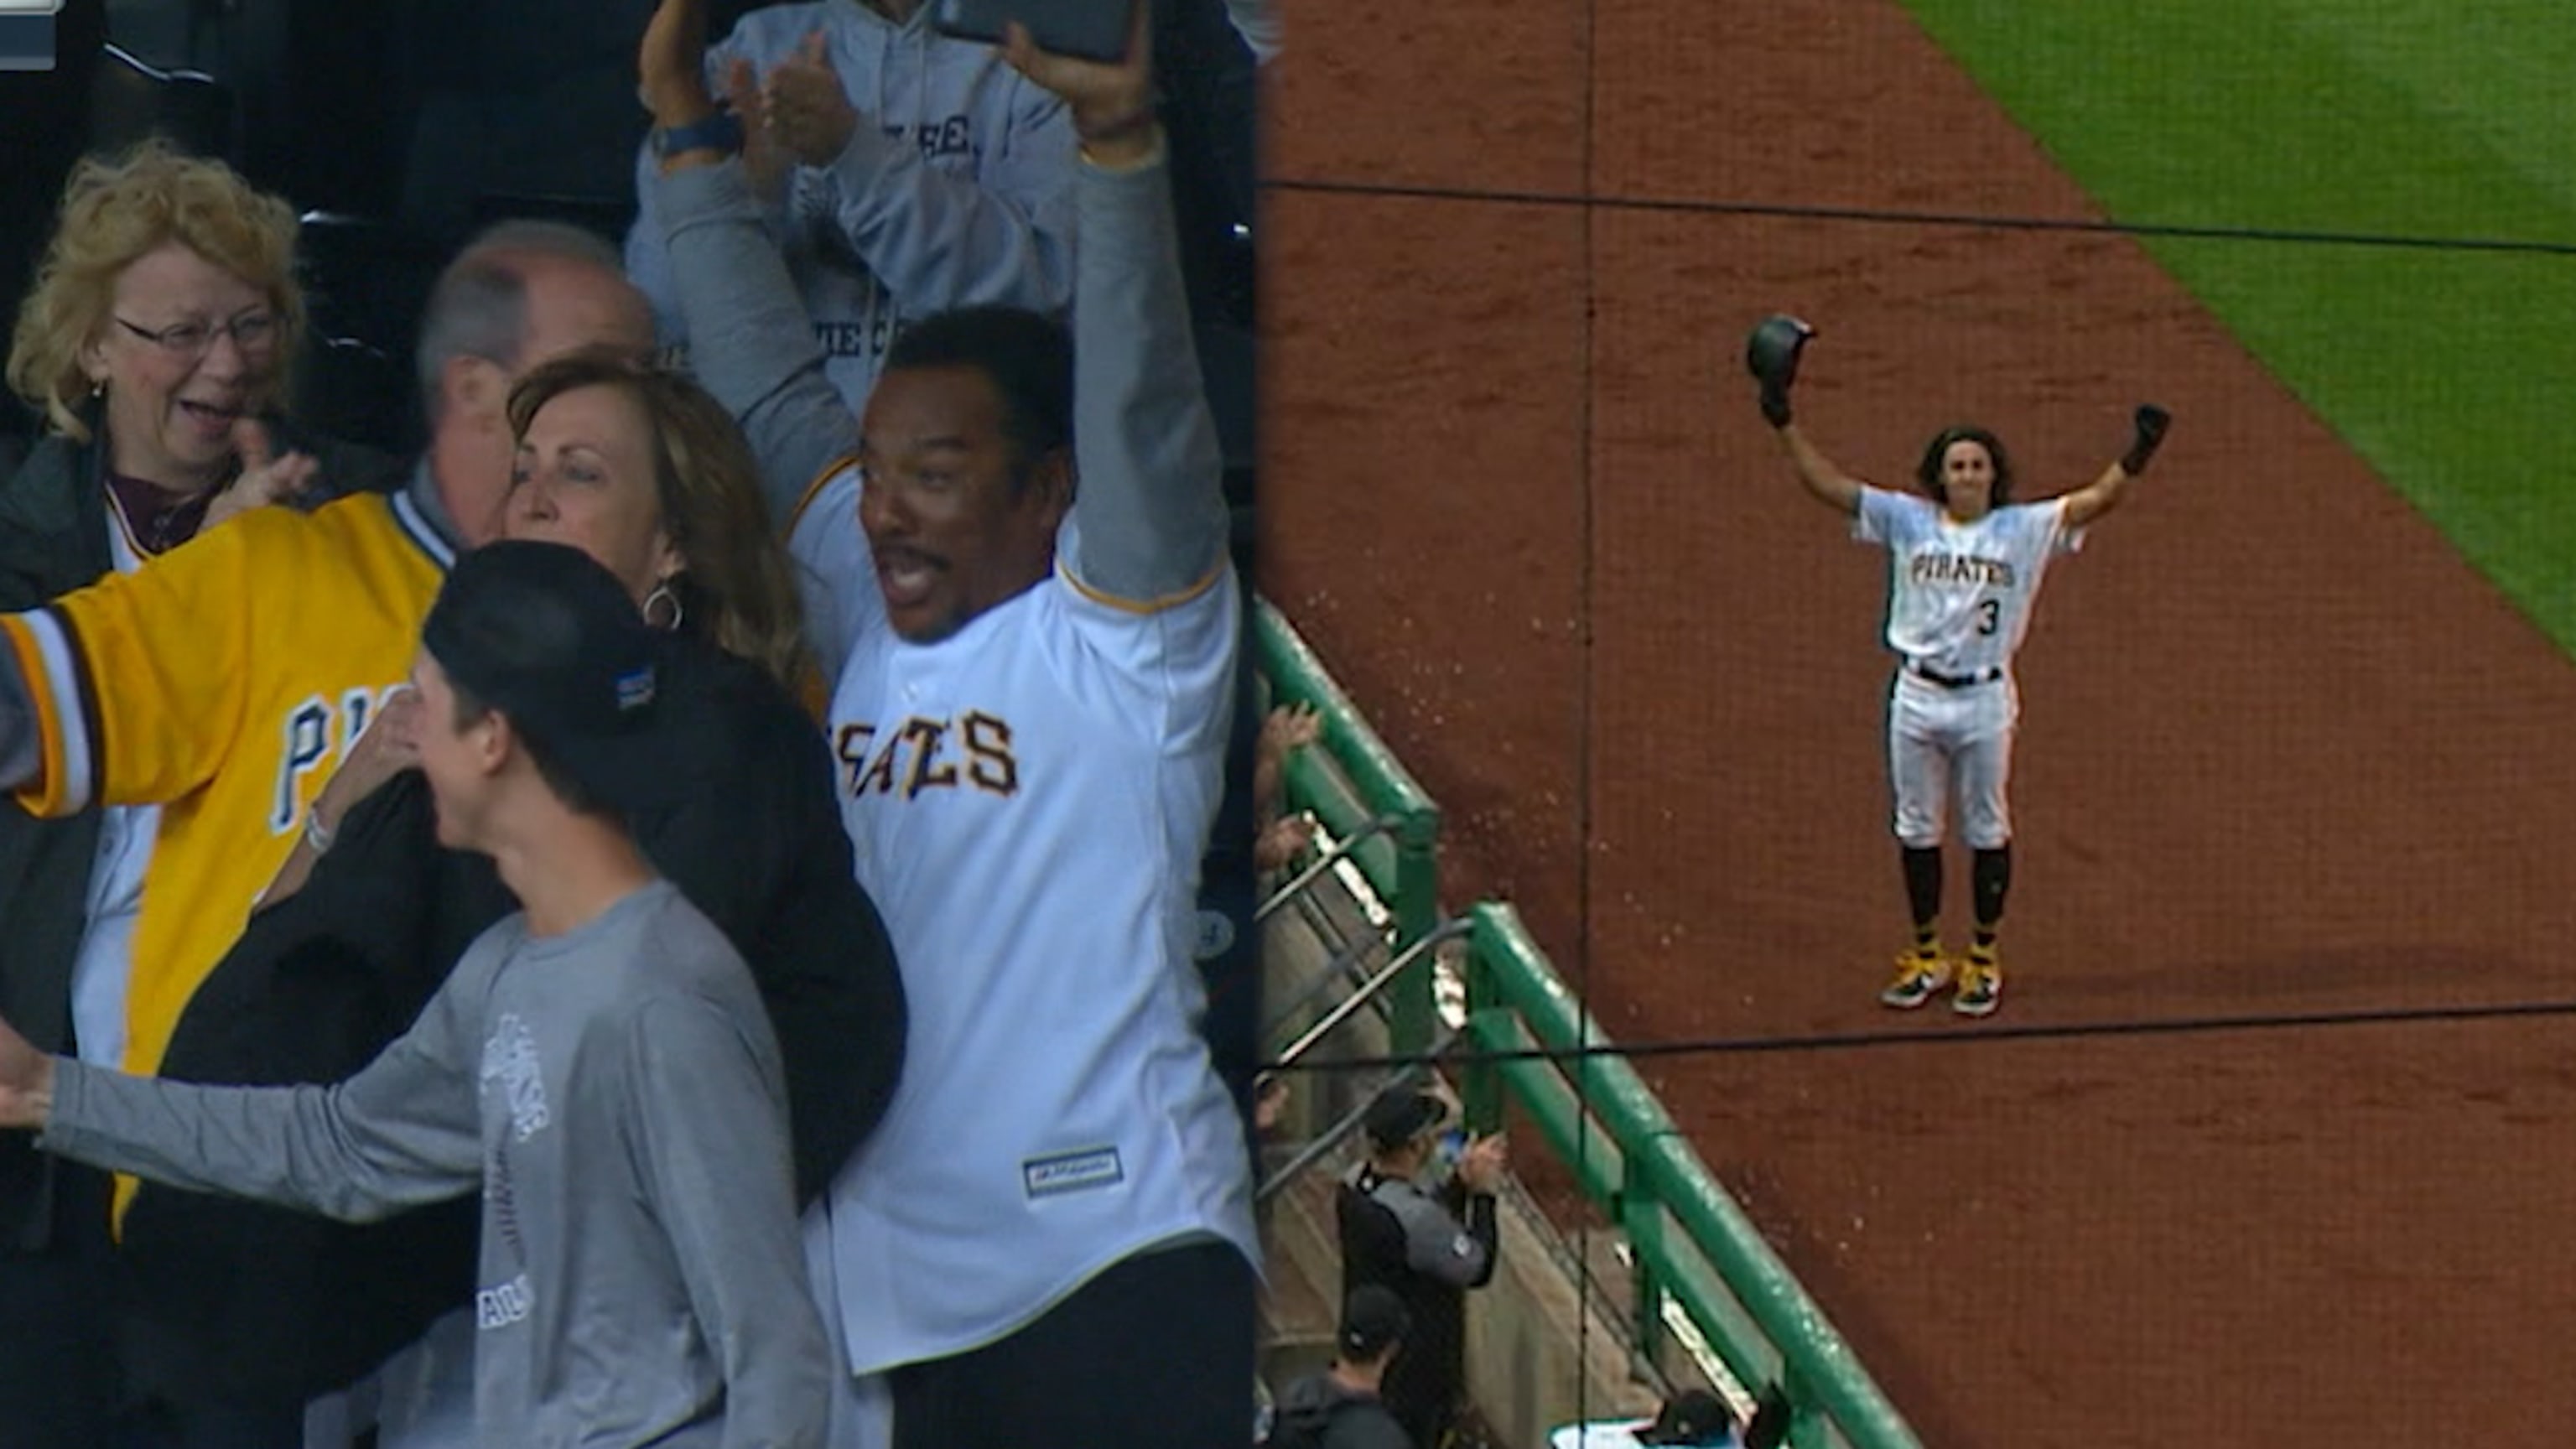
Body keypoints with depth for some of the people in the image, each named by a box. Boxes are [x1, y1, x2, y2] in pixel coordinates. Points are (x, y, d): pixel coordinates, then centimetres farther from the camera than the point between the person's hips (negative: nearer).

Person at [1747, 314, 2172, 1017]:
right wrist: (1783, 420, -11)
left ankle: (1984, 960, 21)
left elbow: (2096, 500, -13)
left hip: (1986, 700, -2)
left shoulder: (2024, 529, -2)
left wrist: (2138, 454, -30)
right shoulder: (1907, 522, 2)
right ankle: (1925, 956, 24)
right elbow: (1828, 485, -3)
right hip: (1916, 696, 2)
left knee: (1986, 832, 8)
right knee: (1916, 831, 10)